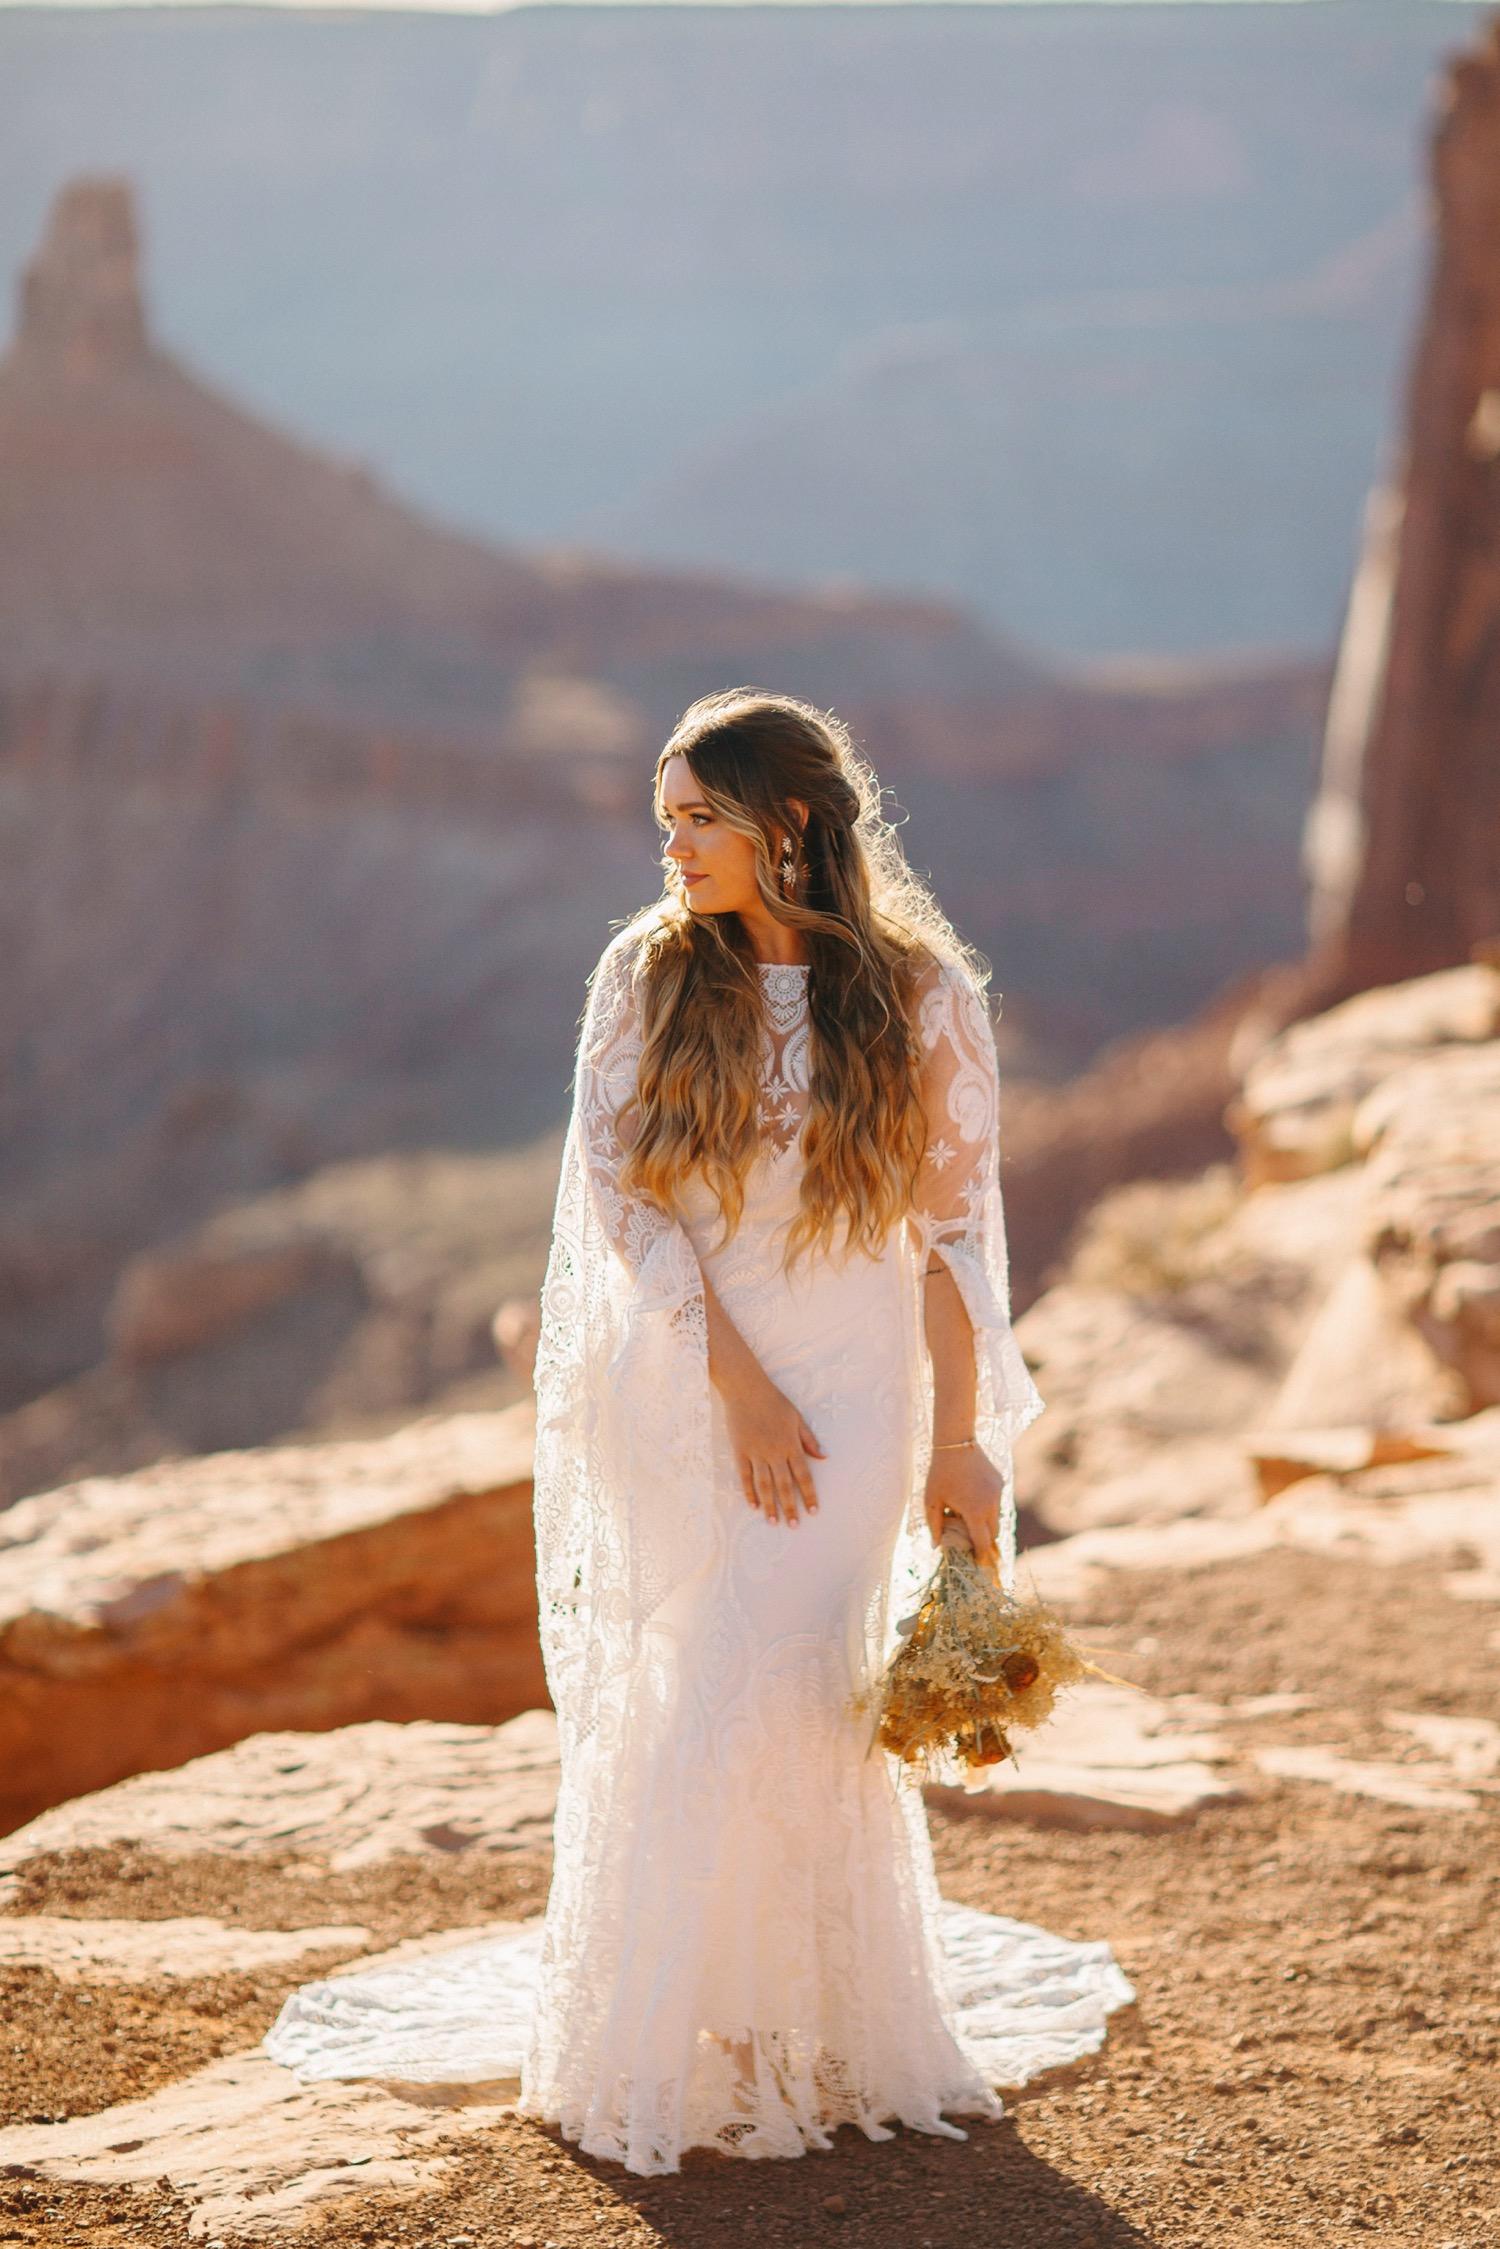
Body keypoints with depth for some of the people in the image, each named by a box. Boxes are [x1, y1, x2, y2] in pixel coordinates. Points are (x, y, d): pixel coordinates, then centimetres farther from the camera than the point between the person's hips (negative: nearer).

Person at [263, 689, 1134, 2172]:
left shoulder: (919, 990, -3)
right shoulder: (649, 973, -1)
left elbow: (954, 1226, -1)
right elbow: (623, 1191, -4)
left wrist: (959, 1439, -4)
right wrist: (740, 1383, -12)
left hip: (850, 1380, -1)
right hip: (679, 1380, 1)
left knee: (783, 1696, -6)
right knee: (686, 1704, 4)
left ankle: (836, 2037, 14)